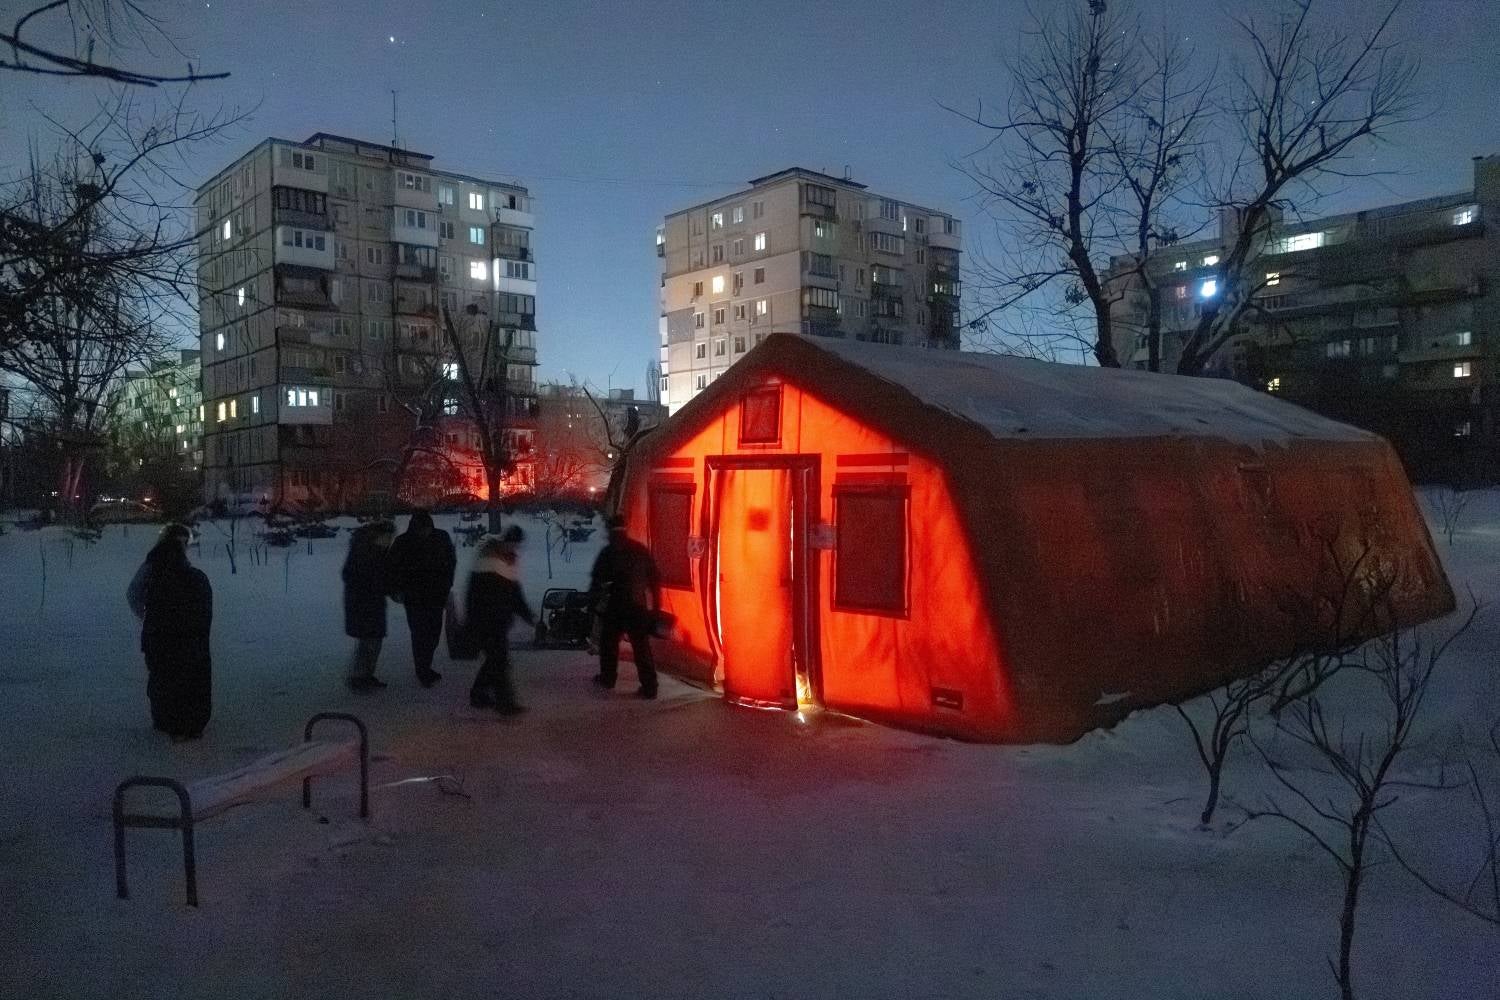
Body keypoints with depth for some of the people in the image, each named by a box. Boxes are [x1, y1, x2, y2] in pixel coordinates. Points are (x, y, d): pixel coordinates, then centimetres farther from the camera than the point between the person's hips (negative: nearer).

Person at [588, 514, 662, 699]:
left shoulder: (608, 552, -4)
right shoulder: (641, 550, 7)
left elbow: (597, 580, -5)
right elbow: (655, 578, 9)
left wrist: (593, 601, 5)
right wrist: (655, 605, 14)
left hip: (616, 605, -3)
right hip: (639, 606, 3)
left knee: (609, 641, 17)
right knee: (642, 646, 5)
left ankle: (607, 679, 27)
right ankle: (649, 687, 0)